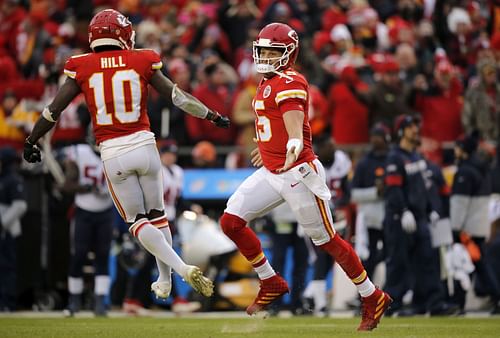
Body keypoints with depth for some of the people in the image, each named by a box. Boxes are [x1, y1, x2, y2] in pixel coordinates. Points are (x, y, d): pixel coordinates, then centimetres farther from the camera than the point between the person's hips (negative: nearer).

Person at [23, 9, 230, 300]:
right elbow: (178, 97, 3)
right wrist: (213, 116, 17)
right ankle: (164, 281, 23)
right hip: (144, 145, 1)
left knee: (137, 221, 7)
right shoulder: (142, 62, -1)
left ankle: (181, 268, -11)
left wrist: (31, 141, 17)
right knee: (157, 214, 19)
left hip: (113, 154, -1)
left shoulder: (82, 68, -2)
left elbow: (54, 110, 2)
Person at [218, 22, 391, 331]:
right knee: (231, 221, 0)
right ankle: (271, 283, 14)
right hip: (271, 172, 9)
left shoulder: (289, 83, -15)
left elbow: (295, 126, -30)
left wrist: (294, 147, -51)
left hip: (298, 172, -9)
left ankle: (373, 298, 12)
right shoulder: (269, 83, 13)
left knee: (326, 239, -1)